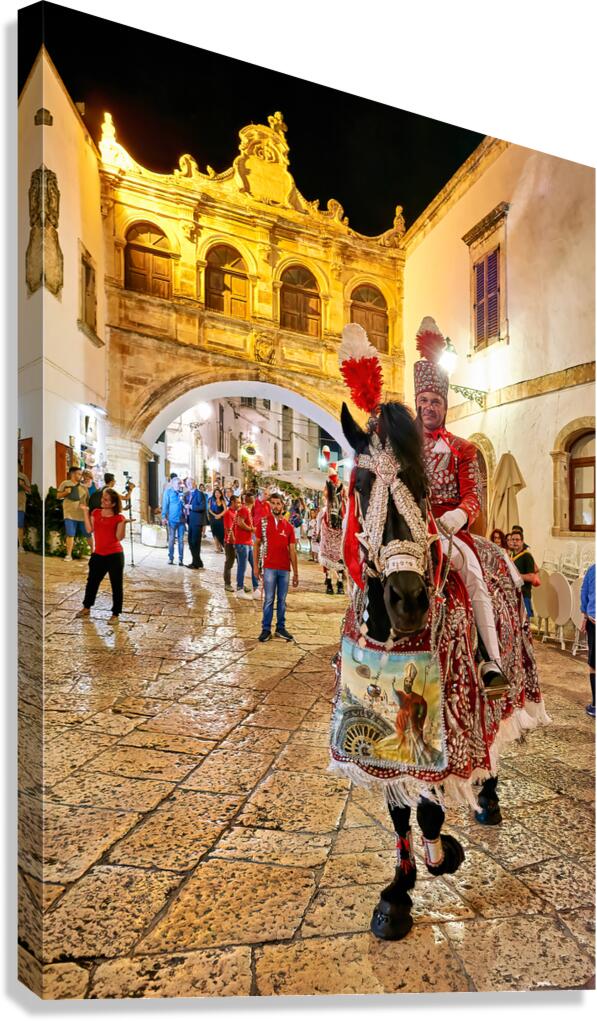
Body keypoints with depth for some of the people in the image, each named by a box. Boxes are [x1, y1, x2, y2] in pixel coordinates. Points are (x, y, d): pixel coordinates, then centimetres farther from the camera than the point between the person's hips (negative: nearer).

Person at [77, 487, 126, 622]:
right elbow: (89, 529, 1)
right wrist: (85, 512, -1)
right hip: (98, 555, 5)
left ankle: (115, 614, 15)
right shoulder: (96, 513, 6)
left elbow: (119, 537, -13)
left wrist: (123, 523, -26)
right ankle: (86, 608, 38)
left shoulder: (119, 518, -8)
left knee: (116, 585, 3)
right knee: (92, 581, 18)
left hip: (115, 555, -5)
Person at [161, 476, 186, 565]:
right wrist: (164, 517, -12)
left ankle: (180, 559, 8)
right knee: (171, 539, 4)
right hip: (172, 520, -3)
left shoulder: (181, 493, 11)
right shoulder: (168, 492, 0)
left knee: (181, 540, 4)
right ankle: (170, 558, 13)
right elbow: (165, 505, -4)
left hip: (181, 519, 3)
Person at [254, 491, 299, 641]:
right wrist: (256, 566, -1)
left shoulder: (288, 526, 6)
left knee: (282, 600, 10)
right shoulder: (263, 522, 0)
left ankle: (280, 628, 20)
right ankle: (266, 629, 10)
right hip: (269, 568, -2)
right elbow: (257, 544, 4)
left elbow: (292, 550, 7)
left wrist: (296, 573, 5)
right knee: (268, 600, 1)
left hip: (285, 569, 2)